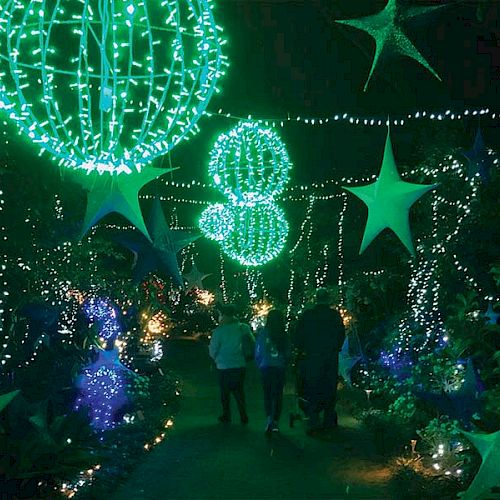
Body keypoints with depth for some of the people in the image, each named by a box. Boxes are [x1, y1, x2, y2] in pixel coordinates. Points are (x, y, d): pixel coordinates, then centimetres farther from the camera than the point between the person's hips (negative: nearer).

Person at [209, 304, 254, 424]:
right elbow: (252, 344, 0)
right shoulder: (243, 328, -6)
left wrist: (216, 358, 15)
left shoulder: (219, 331, -16)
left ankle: (226, 417, 22)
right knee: (239, 392, 16)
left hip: (224, 367, -3)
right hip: (240, 365, 3)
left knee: (225, 392, 14)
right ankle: (243, 417, 16)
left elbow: (213, 351, -6)